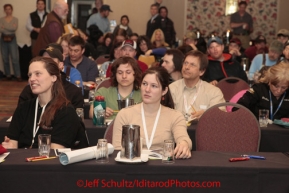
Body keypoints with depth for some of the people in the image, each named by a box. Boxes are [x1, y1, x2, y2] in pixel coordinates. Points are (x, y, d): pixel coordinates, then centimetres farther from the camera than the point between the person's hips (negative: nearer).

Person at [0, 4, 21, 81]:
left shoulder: (15, 19, 4)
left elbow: (15, 28, -12)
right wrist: (10, 28, -17)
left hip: (12, 39, -2)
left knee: (15, 58, -8)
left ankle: (18, 76, -7)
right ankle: (8, 75, 11)